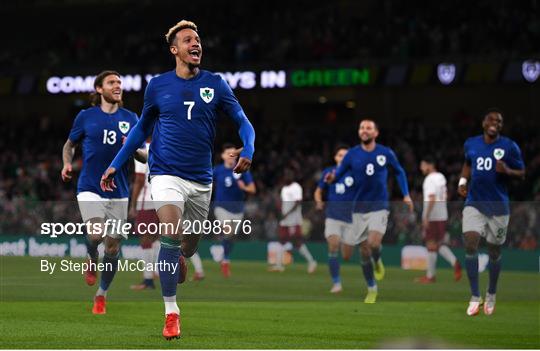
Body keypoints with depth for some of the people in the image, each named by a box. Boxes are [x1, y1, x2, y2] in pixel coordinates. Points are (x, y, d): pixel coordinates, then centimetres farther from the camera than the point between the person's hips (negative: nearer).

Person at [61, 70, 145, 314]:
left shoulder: (130, 118, 7)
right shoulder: (86, 116, 3)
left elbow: (140, 154, 12)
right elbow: (70, 144, 16)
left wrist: (135, 150, -12)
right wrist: (67, 163, -4)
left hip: (118, 192, 2)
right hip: (90, 188, -2)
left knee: (113, 246, 2)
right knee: (96, 234, -24)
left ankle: (101, 295, 21)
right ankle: (92, 261, 11)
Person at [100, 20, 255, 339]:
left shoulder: (215, 84, 2)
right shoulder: (158, 86, 3)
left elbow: (242, 121, 3)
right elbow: (142, 129, 15)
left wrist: (248, 150, -17)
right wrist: (115, 165, 13)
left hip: (201, 179, 2)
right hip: (167, 174, -2)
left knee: (189, 247, 11)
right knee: (172, 235, -22)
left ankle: (176, 263, 47)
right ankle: (171, 312, -17)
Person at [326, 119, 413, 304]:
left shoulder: (386, 153, -1)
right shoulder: (352, 155, -1)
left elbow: (399, 172, 14)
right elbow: (339, 173, 1)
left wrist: (406, 195, 8)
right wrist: (331, 178, -23)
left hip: (379, 206, -2)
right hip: (359, 208, 2)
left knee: (373, 243, -23)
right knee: (364, 250, 3)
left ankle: (377, 262, 13)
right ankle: (372, 289, 18)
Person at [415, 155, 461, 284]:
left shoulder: (430, 179, -14)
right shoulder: (441, 177, 14)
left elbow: (432, 199, -21)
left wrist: (426, 217, -21)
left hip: (432, 217, -9)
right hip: (442, 216, 9)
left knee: (431, 245, -2)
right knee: (438, 244, 16)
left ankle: (430, 276, 3)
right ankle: (454, 263, -1)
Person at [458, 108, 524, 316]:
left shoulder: (510, 147, -5)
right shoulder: (471, 144, 4)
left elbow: (522, 174, 0)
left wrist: (507, 171, -21)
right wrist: (463, 181, 6)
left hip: (498, 207, -1)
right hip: (474, 204, 1)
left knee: (494, 252, 8)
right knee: (470, 244, -17)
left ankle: (491, 295, 31)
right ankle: (475, 297, -11)